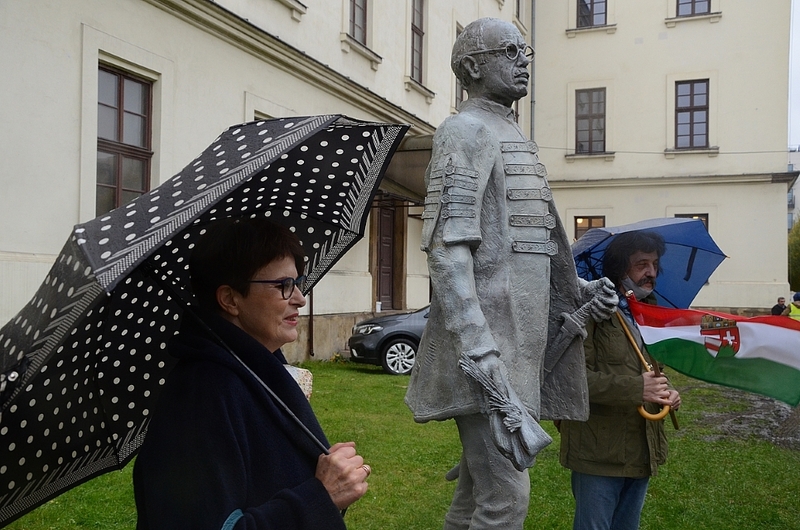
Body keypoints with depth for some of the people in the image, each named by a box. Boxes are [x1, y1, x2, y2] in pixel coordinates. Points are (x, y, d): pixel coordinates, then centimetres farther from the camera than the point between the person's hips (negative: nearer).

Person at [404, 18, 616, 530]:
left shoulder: (517, 139, 22)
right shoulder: (467, 131, -7)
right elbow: (448, 252, -18)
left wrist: (580, 290, 9)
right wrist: (486, 368, -25)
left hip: (523, 347, 9)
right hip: (488, 348, -9)